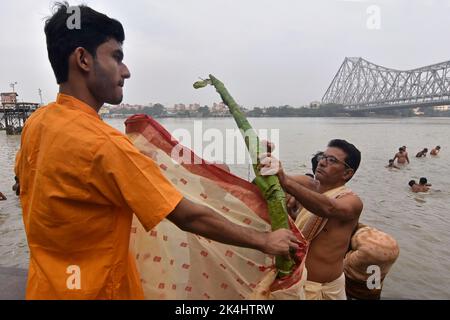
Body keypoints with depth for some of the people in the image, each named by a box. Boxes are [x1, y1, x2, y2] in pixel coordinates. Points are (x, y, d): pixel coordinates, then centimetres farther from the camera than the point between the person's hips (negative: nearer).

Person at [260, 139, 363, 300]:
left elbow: (328, 208, -38)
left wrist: (286, 182, -52)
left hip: (322, 288, -4)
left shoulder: (352, 201, -16)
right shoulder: (307, 185, 0)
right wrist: (265, 158, -32)